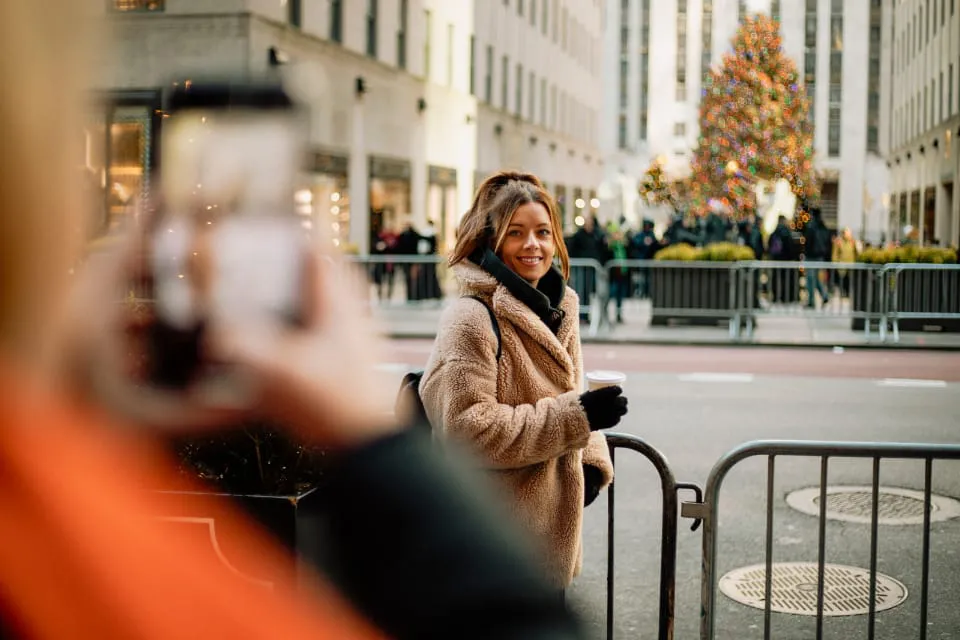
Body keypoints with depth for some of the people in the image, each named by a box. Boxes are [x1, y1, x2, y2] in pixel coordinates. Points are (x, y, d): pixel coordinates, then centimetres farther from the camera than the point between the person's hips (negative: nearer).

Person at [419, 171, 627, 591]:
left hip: (549, 523, 8)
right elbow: (467, 426, -23)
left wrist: (592, 461, 2)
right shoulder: (472, 318, -17)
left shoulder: (556, 308, 10)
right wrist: (575, 415, -23)